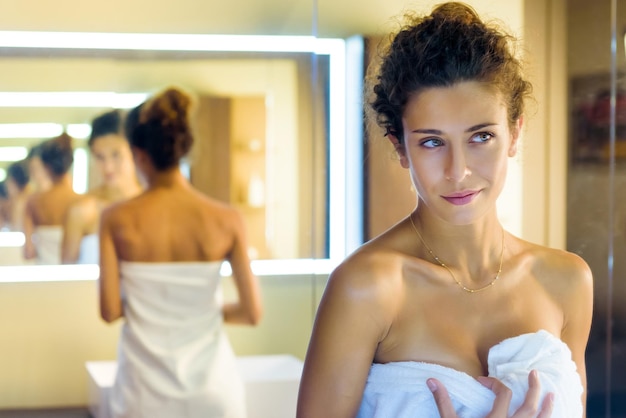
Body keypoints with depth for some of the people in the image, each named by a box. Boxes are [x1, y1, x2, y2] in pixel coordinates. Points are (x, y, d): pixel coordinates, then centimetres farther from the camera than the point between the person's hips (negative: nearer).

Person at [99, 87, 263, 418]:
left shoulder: (117, 220, -9)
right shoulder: (227, 220, -8)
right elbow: (251, 313, -6)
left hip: (145, 389, 0)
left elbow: (110, 311, -8)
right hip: (211, 385, 0)